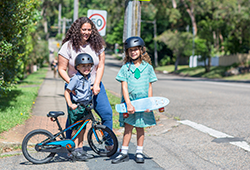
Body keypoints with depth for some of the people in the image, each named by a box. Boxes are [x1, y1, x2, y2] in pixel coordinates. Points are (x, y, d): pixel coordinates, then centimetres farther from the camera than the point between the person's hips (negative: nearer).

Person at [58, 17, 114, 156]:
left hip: (94, 86, 3)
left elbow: (101, 66, 2)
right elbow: (62, 69, -5)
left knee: (107, 113, -4)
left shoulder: (97, 45, 1)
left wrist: (96, 84, -9)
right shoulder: (68, 47, -7)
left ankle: (110, 144, 11)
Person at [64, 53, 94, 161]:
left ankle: (80, 148, 20)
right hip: (76, 107, -7)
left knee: (82, 128, 12)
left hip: (85, 106, 7)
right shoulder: (76, 78, -18)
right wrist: (70, 104, -22)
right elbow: (67, 92, -16)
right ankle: (75, 149, 8)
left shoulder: (88, 77, 5)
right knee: (76, 129, -1)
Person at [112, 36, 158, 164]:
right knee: (128, 127, 2)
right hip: (129, 102, -1)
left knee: (140, 127, 7)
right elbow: (124, 87, -4)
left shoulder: (148, 67, 4)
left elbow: (149, 87, 6)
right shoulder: (125, 68, 0)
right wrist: (128, 103, -13)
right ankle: (124, 153, 9)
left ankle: (139, 153, 17)